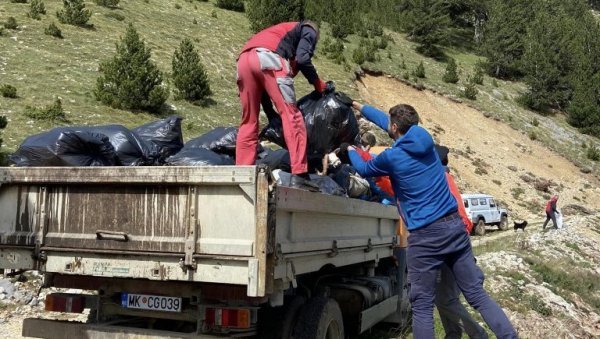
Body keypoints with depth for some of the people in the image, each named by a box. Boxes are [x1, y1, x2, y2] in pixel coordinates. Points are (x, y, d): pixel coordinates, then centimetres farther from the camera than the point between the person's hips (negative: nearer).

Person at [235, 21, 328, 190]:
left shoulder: (278, 31, 44)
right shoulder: (309, 29, 27)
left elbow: (263, 84, 34)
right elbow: (302, 59, 3)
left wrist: (271, 114, 34)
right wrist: (319, 84, 16)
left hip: (244, 60, 7)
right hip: (268, 58, -6)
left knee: (249, 121, 10)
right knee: (291, 115, -7)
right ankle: (299, 176, -15)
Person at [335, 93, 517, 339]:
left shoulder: (391, 157, -7)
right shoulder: (425, 140, 9)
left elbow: (364, 169, 16)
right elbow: (385, 121, 24)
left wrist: (350, 149, 36)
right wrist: (355, 104, 35)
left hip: (425, 235, -6)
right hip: (455, 226, 6)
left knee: (422, 306, 4)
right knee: (477, 294, 9)